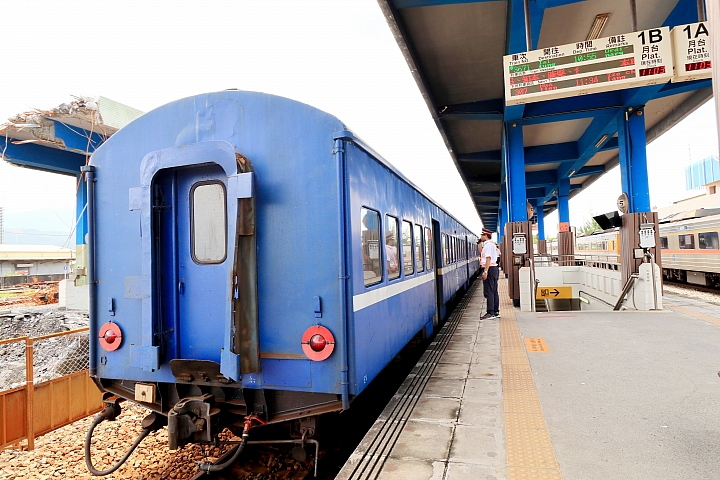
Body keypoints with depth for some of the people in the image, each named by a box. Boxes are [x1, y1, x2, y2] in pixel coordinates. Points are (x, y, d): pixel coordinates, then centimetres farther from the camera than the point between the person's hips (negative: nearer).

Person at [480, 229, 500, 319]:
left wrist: (485, 271, -24)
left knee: (488, 292, -8)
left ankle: (490, 313, -7)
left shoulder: (488, 244, -13)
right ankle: (496, 312, 18)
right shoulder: (492, 244, 19)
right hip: (494, 268, 11)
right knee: (494, 291, 13)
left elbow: (488, 258, -21)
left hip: (490, 269, -11)